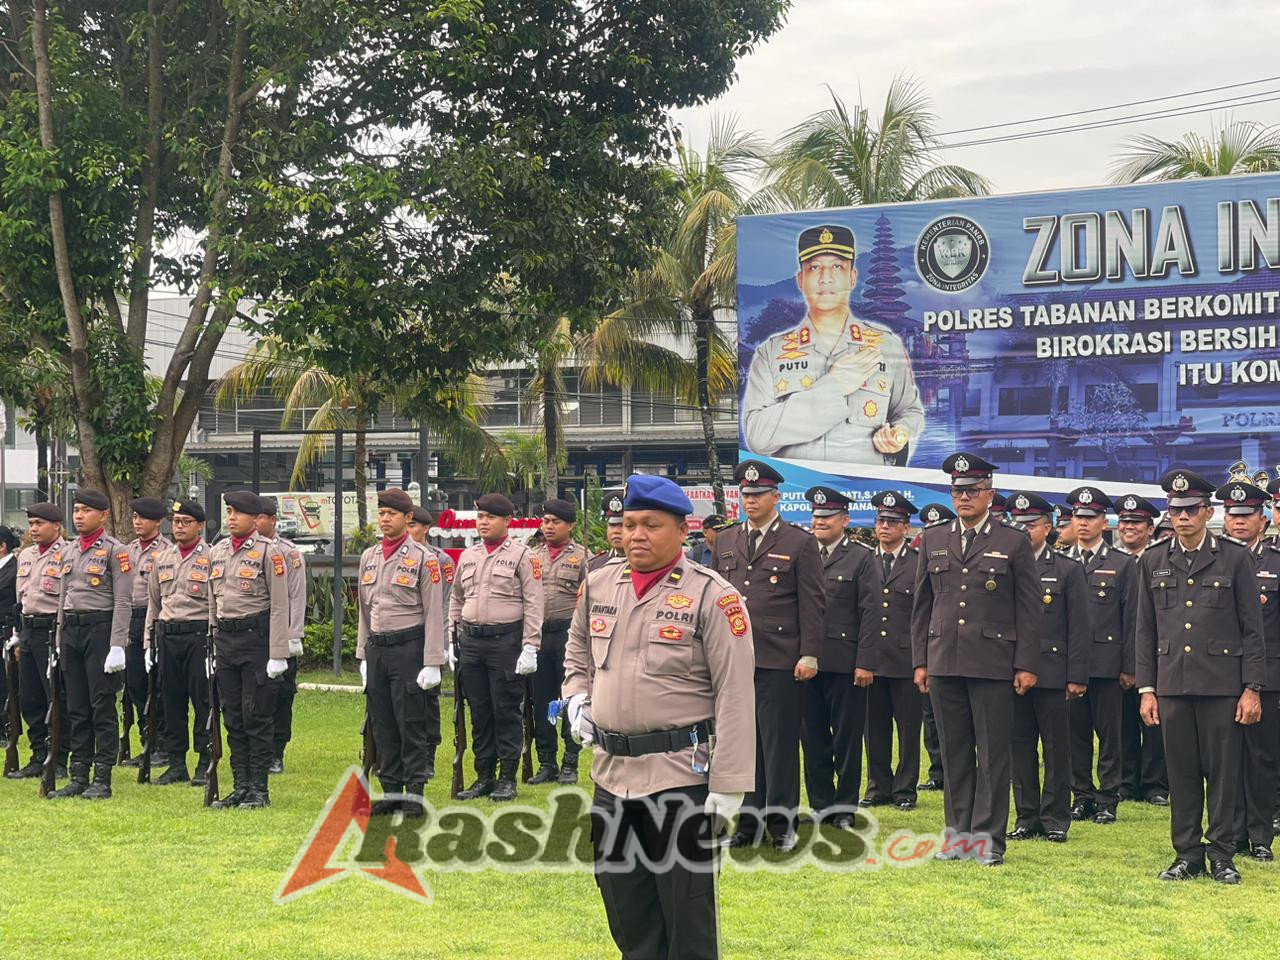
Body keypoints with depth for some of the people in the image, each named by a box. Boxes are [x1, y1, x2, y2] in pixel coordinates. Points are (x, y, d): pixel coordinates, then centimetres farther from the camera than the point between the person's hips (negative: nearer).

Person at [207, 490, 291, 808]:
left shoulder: (269, 552, -7)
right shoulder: (218, 551, 12)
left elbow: (280, 606, -10)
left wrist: (278, 655, -14)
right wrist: (212, 647, 15)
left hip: (257, 638, -6)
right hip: (225, 639, 6)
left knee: (257, 717, -4)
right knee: (233, 719, 9)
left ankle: (259, 790, 3)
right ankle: (241, 786, 16)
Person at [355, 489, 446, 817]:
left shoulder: (423, 559, -5)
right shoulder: (368, 557, 12)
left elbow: (433, 614, -8)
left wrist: (432, 663, -12)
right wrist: (363, 656, 13)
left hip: (408, 646, -6)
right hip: (376, 648, 6)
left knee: (412, 724, -3)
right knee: (382, 725, 8)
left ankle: (415, 795, 3)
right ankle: (391, 792, 16)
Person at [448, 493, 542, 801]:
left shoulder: (521, 555, -3)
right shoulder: (467, 556, 13)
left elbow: (533, 604, -7)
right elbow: (456, 599, 21)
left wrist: (530, 648, -13)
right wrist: (452, 638, 14)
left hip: (505, 640, -5)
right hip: (471, 641, 5)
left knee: (506, 711, -1)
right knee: (479, 712, 9)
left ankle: (507, 778, 6)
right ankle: (483, 777, 16)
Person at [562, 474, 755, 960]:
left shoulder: (711, 596, -10)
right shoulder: (598, 585, 7)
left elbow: (735, 697, -12)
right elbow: (577, 652, 28)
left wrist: (726, 787, -15)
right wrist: (577, 697, 7)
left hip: (680, 774, -6)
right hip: (611, 773, 6)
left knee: (687, 910, 1)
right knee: (624, 908, 14)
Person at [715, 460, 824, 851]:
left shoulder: (799, 543, 1)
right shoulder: (725, 543, 14)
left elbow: (813, 604, -2)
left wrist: (808, 655, -8)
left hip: (778, 661, -4)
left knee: (779, 741, -1)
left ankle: (782, 821, 7)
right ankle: (749, 819, 14)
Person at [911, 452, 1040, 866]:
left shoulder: (1014, 542, 2)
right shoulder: (933, 541, 12)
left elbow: (1030, 610, 1)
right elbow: (922, 606, 14)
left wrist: (1026, 665, -5)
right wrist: (920, 661, 8)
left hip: (993, 664, -3)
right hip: (943, 662, 3)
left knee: (993, 753, -1)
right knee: (954, 752, 8)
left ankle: (988, 837, 5)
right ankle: (959, 831, 15)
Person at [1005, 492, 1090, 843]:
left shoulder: (1068, 570, 3)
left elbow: (1079, 628, 0)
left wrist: (1077, 677, -6)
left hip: (1052, 672, -2)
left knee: (1056, 747, 2)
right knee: (1020, 746, 6)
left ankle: (1055, 818, 10)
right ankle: (1027, 817, 14)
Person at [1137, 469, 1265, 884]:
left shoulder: (1236, 558, 1)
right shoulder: (1153, 562, 9)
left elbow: (1252, 629, 1)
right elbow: (1146, 631, 11)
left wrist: (1252, 688, -5)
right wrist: (1146, 688, 5)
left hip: (1222, 685, -2)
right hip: (1172, 684, 2)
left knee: (1223, 773, 1)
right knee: (1181, 773, 5)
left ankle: (1222, 857, 10)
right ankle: (1187, 856, 14)